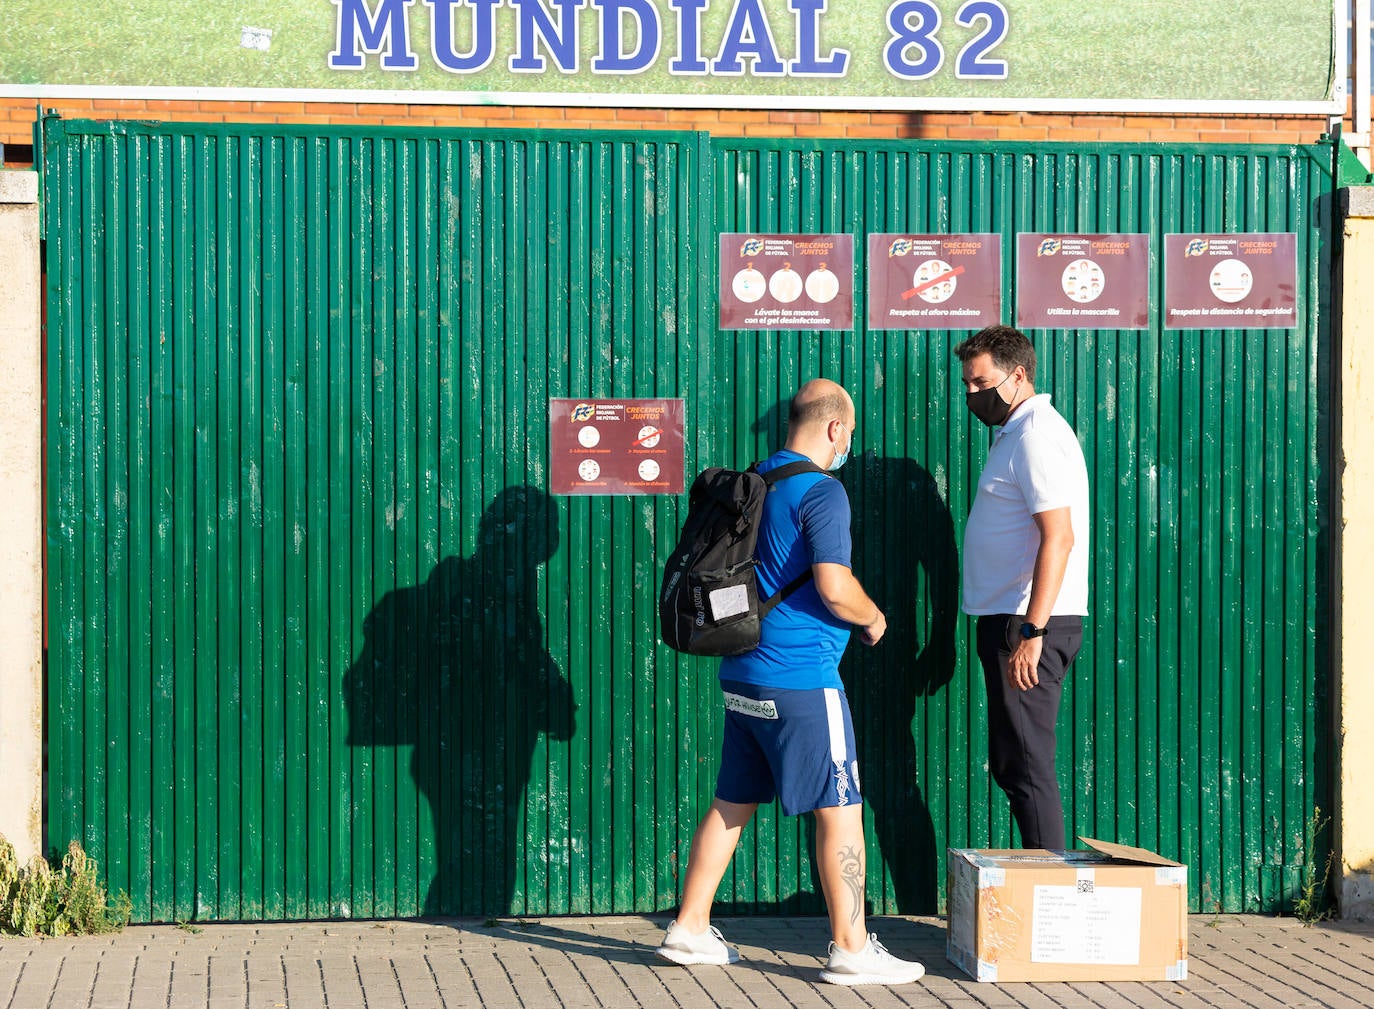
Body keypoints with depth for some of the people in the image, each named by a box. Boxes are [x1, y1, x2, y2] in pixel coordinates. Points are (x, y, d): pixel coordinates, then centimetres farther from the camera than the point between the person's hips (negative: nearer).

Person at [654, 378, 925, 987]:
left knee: (732, 803, 15)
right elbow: (834, 588, -21)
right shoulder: (821, 491, -13)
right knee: (839, 808, -2)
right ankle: (850, 949, 1)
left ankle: (689, 930, 18)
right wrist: (873, 619, -2)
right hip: (801, 678, -8)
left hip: (741, 674, 8)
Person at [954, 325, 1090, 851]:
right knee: (1012, 765, 13)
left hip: (1030, 624, -11)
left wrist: (1032, 633, -28)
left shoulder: (1038, 436, -14)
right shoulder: (1017, 432, 19)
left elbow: (1058, 537, -23)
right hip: (1013, 619, 11)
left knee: (1026, 767, -8)